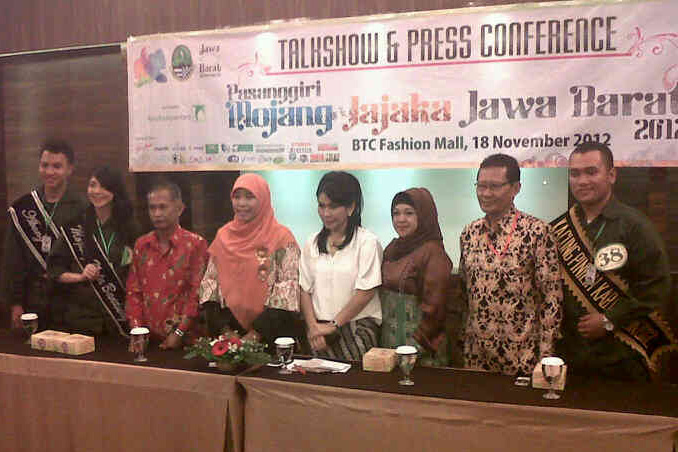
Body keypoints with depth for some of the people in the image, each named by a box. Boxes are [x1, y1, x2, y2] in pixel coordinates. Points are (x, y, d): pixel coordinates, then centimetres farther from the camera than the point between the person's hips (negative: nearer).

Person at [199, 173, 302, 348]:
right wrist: (224, 328, -4)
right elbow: (210, 283, 6)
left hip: (271, 335, -3)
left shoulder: (282, 237, -8)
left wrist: (256, 333, -16)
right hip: (230, 328, 4)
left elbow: (288, 293, -13)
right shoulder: (223, 235, 6)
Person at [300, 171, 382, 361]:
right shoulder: (312, 244, 10)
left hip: (357, 328, -3)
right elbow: (305, 290, 8)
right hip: (319, 331, 4)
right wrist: (313, 327, -5)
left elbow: (366, 292, -10)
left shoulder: (367, 242, -5)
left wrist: (333, 325, -8)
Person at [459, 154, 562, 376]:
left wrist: (545, 355, -12)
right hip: (476, 353, 5)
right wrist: (460, 341, 12)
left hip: (522, 354, -4)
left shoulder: (537, 231, -11)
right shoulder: (469, 233, 5)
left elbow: (552, 297, -11)